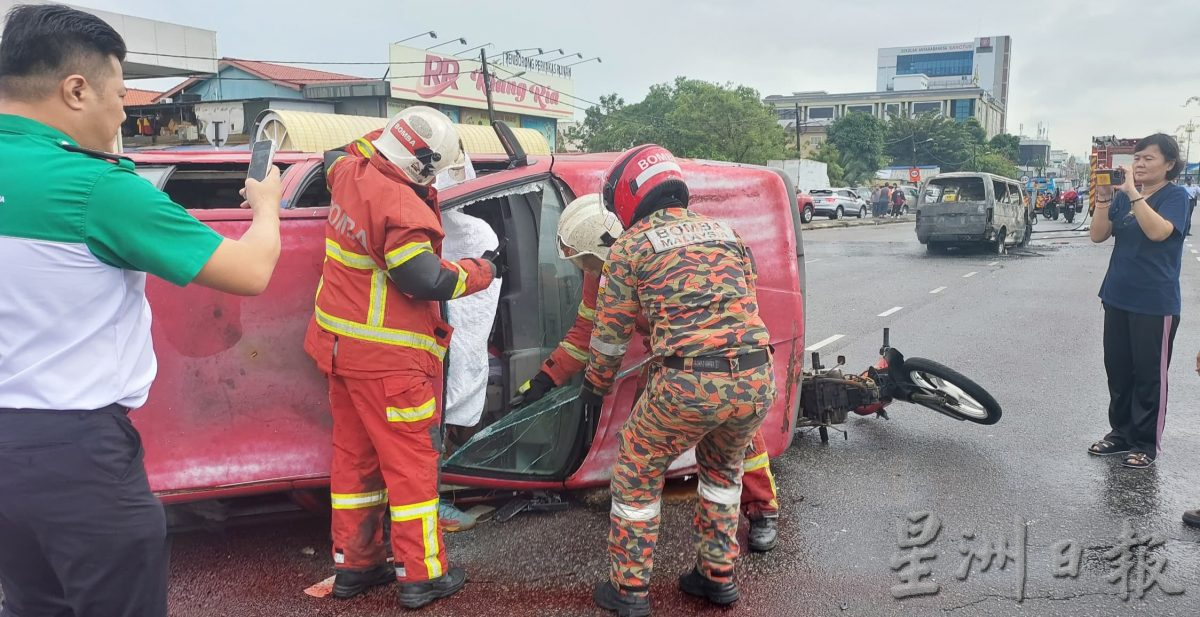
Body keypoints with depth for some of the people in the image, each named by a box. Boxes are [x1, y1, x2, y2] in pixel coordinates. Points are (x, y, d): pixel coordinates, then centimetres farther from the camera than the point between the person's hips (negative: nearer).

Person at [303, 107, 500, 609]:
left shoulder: (350, 172, 4)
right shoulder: (401, 206, -22)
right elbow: (428, 282, -22)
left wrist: (386, 139, 26)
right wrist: (480, 271, -7)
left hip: (341, 347, 9)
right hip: (389, 358, -9)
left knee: (354, 455, 16)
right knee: (412, 461, 2)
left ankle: (354, 564, 27)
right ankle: (421, 575, 12)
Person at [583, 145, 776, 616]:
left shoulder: (630, 247, 7)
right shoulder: (724, 233, 21)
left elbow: (610, 332, 12)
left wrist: (594, 386, 29)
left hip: (689, 383, -5)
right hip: (757, 379, 5)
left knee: (637, 477, 18)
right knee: (722, 470, 32)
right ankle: (717, 576, 38)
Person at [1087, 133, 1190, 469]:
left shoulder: (1175, 196, -8)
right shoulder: (1124, 196, 7)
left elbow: (1158, 231, -26)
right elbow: (1098, 235, 2)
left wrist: (1133, 192, -26)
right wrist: (1103, 200, -11)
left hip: (1155, 303, -6)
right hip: (1118, 298, 6)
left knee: (1149, 375, 2)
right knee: (1117, 370, 12)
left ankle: (1146, 443, 12)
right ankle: (1121, 432, 25)